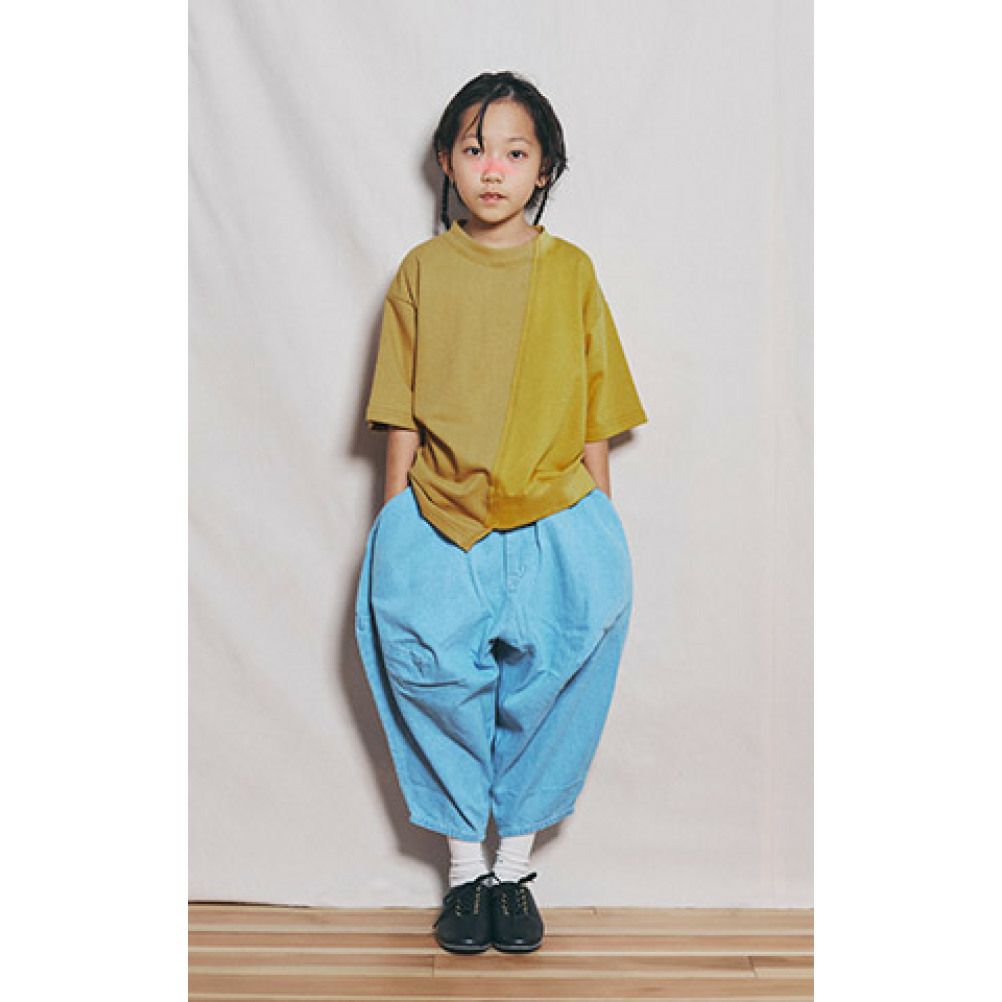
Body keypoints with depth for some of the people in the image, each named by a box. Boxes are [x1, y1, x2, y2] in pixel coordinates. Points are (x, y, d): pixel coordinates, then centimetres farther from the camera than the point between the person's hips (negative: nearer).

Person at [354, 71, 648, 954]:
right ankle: (465, 865, 1)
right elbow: (401, 417, 9)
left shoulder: (571, 271, 8)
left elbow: (595, 418, 11)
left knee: (561, 647, -18)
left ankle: (516, 863, 5)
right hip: (439, 515, 0)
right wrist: (398, 519, 3)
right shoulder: (423, 270, 8)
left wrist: (598, 524, 8)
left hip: (553, 515, 0)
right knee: (427, 647, -20)